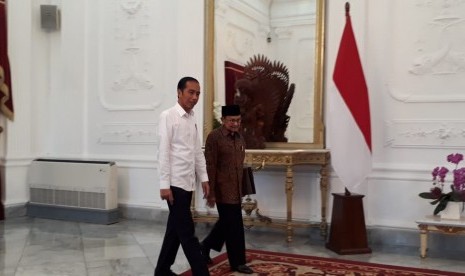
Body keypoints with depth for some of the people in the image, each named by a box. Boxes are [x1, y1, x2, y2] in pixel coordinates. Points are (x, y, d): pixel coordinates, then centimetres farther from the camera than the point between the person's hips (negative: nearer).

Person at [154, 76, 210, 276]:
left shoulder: (192, 119, 12)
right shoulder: (168, 116, -9)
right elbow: (163, 152, -14)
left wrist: (204, 178, 13)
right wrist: (164, 184, -17)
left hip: (188, 183, 8)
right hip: (175, 183, -8)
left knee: (175, 229, 14)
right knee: (187, 232, -3)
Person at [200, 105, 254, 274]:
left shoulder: (239, 137, 10)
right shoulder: (214, 137, -13)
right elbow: (210, 166, -15)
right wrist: (210, 193, -16)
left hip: (235, 190, 8)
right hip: (222, 190, -8)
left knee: (227, 222, 18)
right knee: (234, 226, 0)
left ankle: (206, 245, 39)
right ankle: (237, 262, 14)